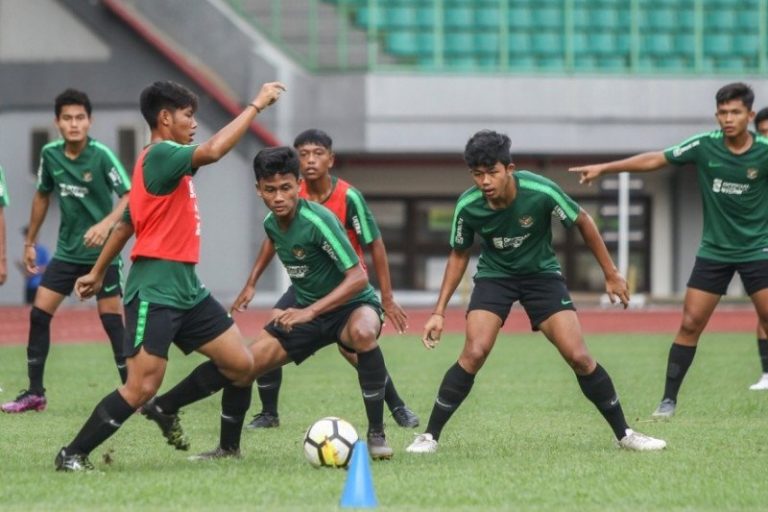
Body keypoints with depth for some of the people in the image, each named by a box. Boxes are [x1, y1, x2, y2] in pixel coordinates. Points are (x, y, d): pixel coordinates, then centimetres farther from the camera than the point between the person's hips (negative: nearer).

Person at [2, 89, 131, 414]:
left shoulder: (101, 155, -16)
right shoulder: (50, 154, -1)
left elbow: (129, 196, -20)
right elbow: (42, 196, 15)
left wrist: (107, 223, -37)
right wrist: (30, 242, 19)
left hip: (101, 250, -5)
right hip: (67, 250, 5)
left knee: (111, 318, -7)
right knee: (39, 313, 0)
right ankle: (35, 393, 9)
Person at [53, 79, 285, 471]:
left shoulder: (162, 160, 17)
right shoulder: (160, 155, -13)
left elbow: (126, 224, 24)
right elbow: (213, 151, -30)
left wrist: (98, 273, 29)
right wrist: (255, 106, -22)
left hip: (186, 288, 10)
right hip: (155, 290, -10)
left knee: (241, 365, 6)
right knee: (142, 388, -12)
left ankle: (167, 409, 24)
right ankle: (71, 455, -1)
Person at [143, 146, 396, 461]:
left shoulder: (318, 221, -25)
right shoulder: (271, 224, -2)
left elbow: (358, 277, -29)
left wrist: (310, 312, -34)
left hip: (353, 305, -7)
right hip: (304, 310, 7)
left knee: (362, 333, -42)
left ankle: (376, 436, -31)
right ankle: (228, 447, 20)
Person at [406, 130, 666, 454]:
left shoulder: (541, 192, -27)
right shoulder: (467, 207, -21)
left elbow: (583, 223, -8)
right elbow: (459, 255, -1)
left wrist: (611, 274, -2)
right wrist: (440, 311, -5)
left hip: (541, 272, 0)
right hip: (494, 275, 0)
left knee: (578, 356, -10)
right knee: (474, 353, -20)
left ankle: (623, 434, 6)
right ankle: (429, 436, -11)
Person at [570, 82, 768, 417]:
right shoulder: (704, 146, -8)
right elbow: (654, 160, -3)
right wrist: (604, 168, -4)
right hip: (714, 251, 1)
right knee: (690, 323, -2)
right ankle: (669, 399, 6)